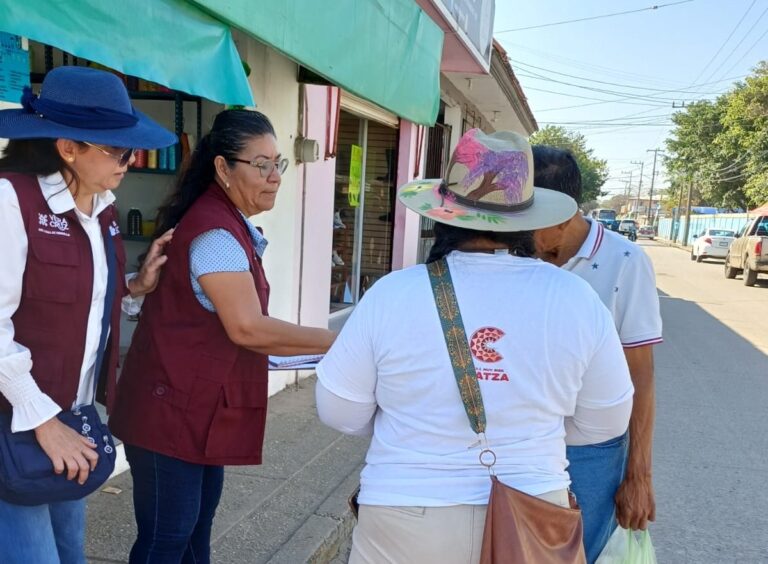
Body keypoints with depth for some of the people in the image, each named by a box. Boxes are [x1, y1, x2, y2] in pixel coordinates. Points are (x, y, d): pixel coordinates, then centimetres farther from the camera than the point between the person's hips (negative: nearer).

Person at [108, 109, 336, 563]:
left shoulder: (230, 224, 12)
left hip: (202, 406, 10)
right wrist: (333, 342, -21)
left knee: (198, 521, 20)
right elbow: (246, 327, -27)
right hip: (173, 410, -10)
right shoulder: (215, 232, -21)